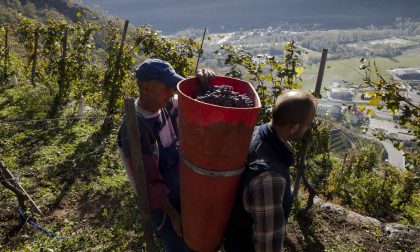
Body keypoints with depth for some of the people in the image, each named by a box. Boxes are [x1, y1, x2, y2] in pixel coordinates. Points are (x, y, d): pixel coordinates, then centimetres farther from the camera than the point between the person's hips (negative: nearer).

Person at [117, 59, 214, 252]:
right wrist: (173, 215, -15)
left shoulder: (166, 105, -9)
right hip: (160, 202, -7)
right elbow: (149, 182, -24)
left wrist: (202, 81, -21)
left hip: (182, 191, 7)